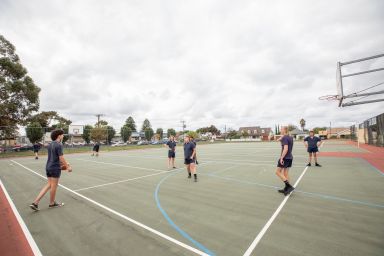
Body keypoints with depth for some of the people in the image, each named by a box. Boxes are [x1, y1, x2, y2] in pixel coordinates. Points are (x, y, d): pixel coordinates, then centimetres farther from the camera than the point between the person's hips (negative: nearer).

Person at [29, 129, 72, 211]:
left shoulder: (50, 145, 9)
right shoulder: (59, 145, -19)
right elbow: (61, 158, -19)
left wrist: (63, 163, 21)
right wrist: (68, 167, -10)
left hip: (48, 167, 8)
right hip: (55, 168, -8)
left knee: (49, 185, 17)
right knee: (54, 186, 8)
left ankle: (35, 202, 12)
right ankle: (52, 203, 25)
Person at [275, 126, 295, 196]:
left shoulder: (285, 138, -16)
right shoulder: (290, 138, 10)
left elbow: (286, 149, -24)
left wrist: (281, 158, -23)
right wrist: (281, 140, 11)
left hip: (285, 158, -9)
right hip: (290, 158, 9)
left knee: (278, 172, -1)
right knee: (285, 173, 12)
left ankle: (289, 186, -6)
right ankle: (286, 189, 16)